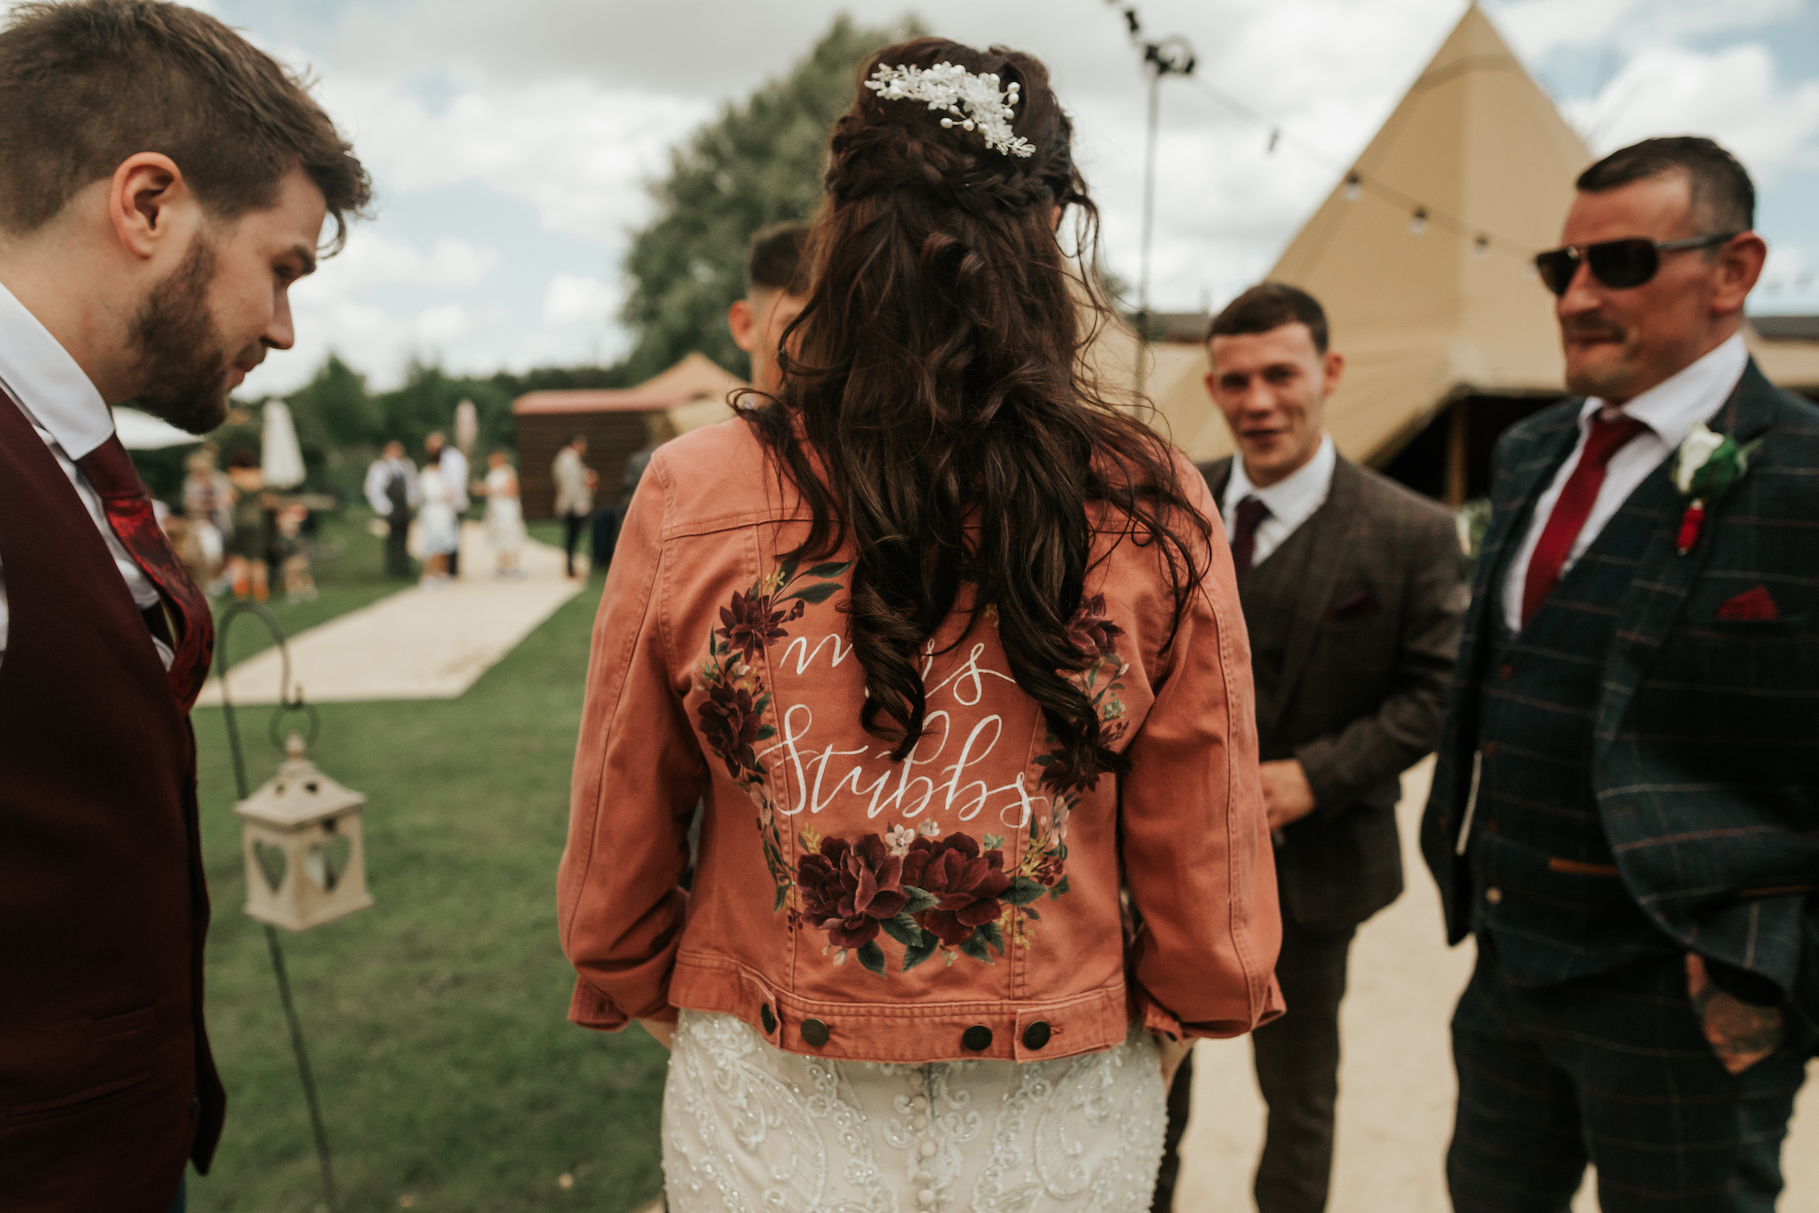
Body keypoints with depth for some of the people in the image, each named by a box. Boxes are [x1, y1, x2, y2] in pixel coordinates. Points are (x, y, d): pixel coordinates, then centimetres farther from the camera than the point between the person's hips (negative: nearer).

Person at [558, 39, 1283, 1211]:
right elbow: (1203, 847, -4)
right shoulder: (1152, 511, -15)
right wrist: (1180, 1012, 16)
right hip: (1063, 1118, 1)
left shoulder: (693, 498, -15)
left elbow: (617, 841, -3)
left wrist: (643, 988, 17)